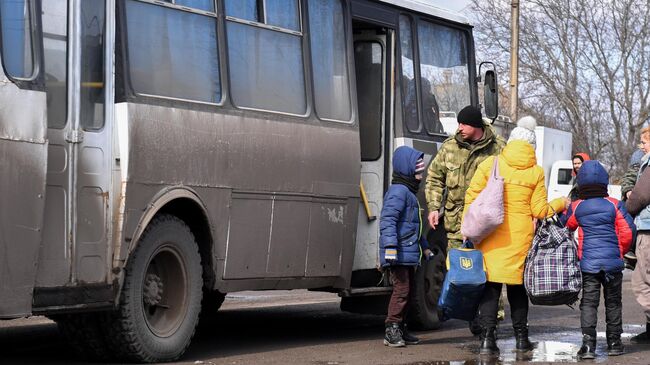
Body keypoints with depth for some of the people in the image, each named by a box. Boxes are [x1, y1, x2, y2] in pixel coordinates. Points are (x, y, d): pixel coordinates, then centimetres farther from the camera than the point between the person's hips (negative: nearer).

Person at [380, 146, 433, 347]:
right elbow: (388, 220, -23)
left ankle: (400, 330, 21)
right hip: (399, 254, -11)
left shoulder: (409, 193, 22)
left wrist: (425, 247, 35)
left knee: (407, 290, 14)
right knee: (401, 289, -13)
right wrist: (390, 246, -31)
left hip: (409, 254, 11)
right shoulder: (398, 191, -12)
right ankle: (392, 330, -10)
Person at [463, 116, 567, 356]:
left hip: (491, 235, -1)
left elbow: (472, 197, -3)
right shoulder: (536, 172, 2)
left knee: (491, 285, 1)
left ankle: (487, 338, -7)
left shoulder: (490, 164, 0)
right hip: (521, 237, 1)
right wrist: (559, 204, 21)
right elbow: (539, 210, 3)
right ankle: (521, 337, 22)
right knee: (517, 286, 14)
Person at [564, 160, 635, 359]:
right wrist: (621, 250, 12)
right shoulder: (615, 205, -5)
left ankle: (588, 343, -10)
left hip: (588, 263, 0)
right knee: (613, 302, 13)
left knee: (588, 302, 2)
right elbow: (628, 231, -6)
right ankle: (614, 342, 17)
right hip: (612, 261, 0)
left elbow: (566, 226, 15)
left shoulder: (576, 207, -1)